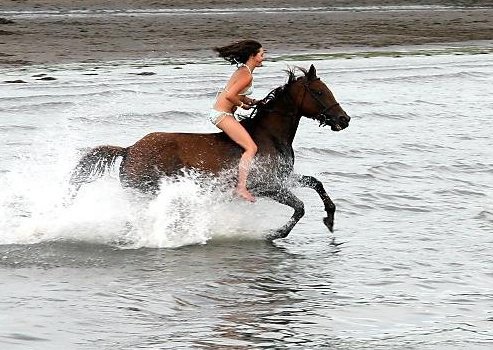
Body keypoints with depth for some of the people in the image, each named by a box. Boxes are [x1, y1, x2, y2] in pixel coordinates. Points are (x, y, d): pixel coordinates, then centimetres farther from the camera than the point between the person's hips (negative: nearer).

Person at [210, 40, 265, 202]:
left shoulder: (242, 71, 14)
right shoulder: (247, 75, -17)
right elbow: (230, 96, -25)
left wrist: (253, 102, 11)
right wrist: (243, 105, -9)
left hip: (219, 113, 11)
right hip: (222, 114, -11)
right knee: (251, 148, -17)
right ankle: (241, 188, -23)